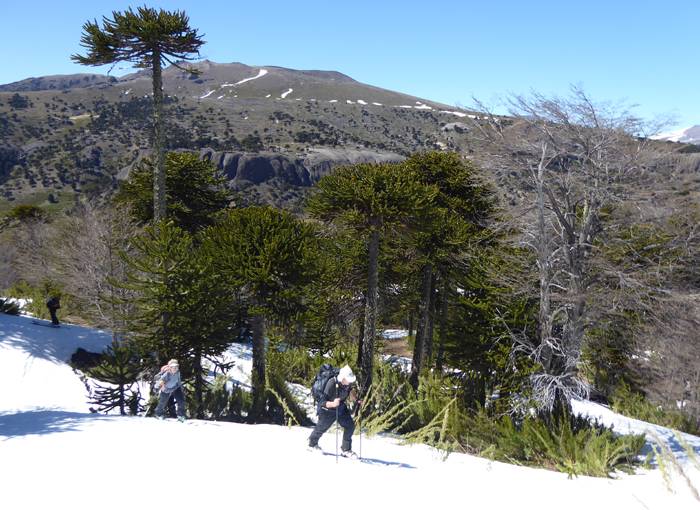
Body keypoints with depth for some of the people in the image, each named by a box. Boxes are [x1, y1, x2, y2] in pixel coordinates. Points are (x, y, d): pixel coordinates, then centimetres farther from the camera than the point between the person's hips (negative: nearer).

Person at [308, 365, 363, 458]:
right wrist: (333, 404, -54)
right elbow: (323, 402, -37)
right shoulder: (331, 384, -38)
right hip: (328, 410, -5)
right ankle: (312, 444, 43)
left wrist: (356, 399, 1)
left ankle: (346, 450, 8)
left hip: (341, 408, 5)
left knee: (350, 426, -6)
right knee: (321, 428, 14)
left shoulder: (349, 382, -17)